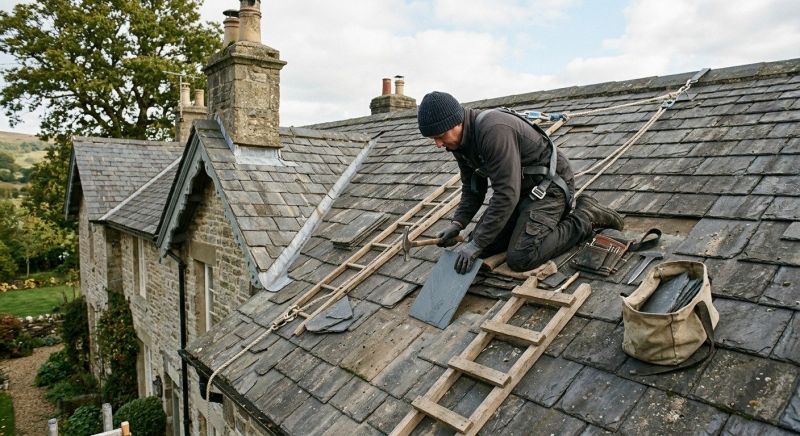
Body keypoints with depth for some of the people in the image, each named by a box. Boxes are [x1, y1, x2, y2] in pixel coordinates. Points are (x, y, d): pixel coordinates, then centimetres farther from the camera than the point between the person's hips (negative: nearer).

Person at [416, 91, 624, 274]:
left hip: (550, 183, -9)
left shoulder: (494, 131, -31)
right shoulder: (460, 142, -2)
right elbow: (472, 189, 8)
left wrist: (476, 244, -30)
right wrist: (457, 224, -9)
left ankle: (586, 217, -3)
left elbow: (506, 194, -33)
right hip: (522, 189, 9)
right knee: (483, 247, 2)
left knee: (520, 259, -21)